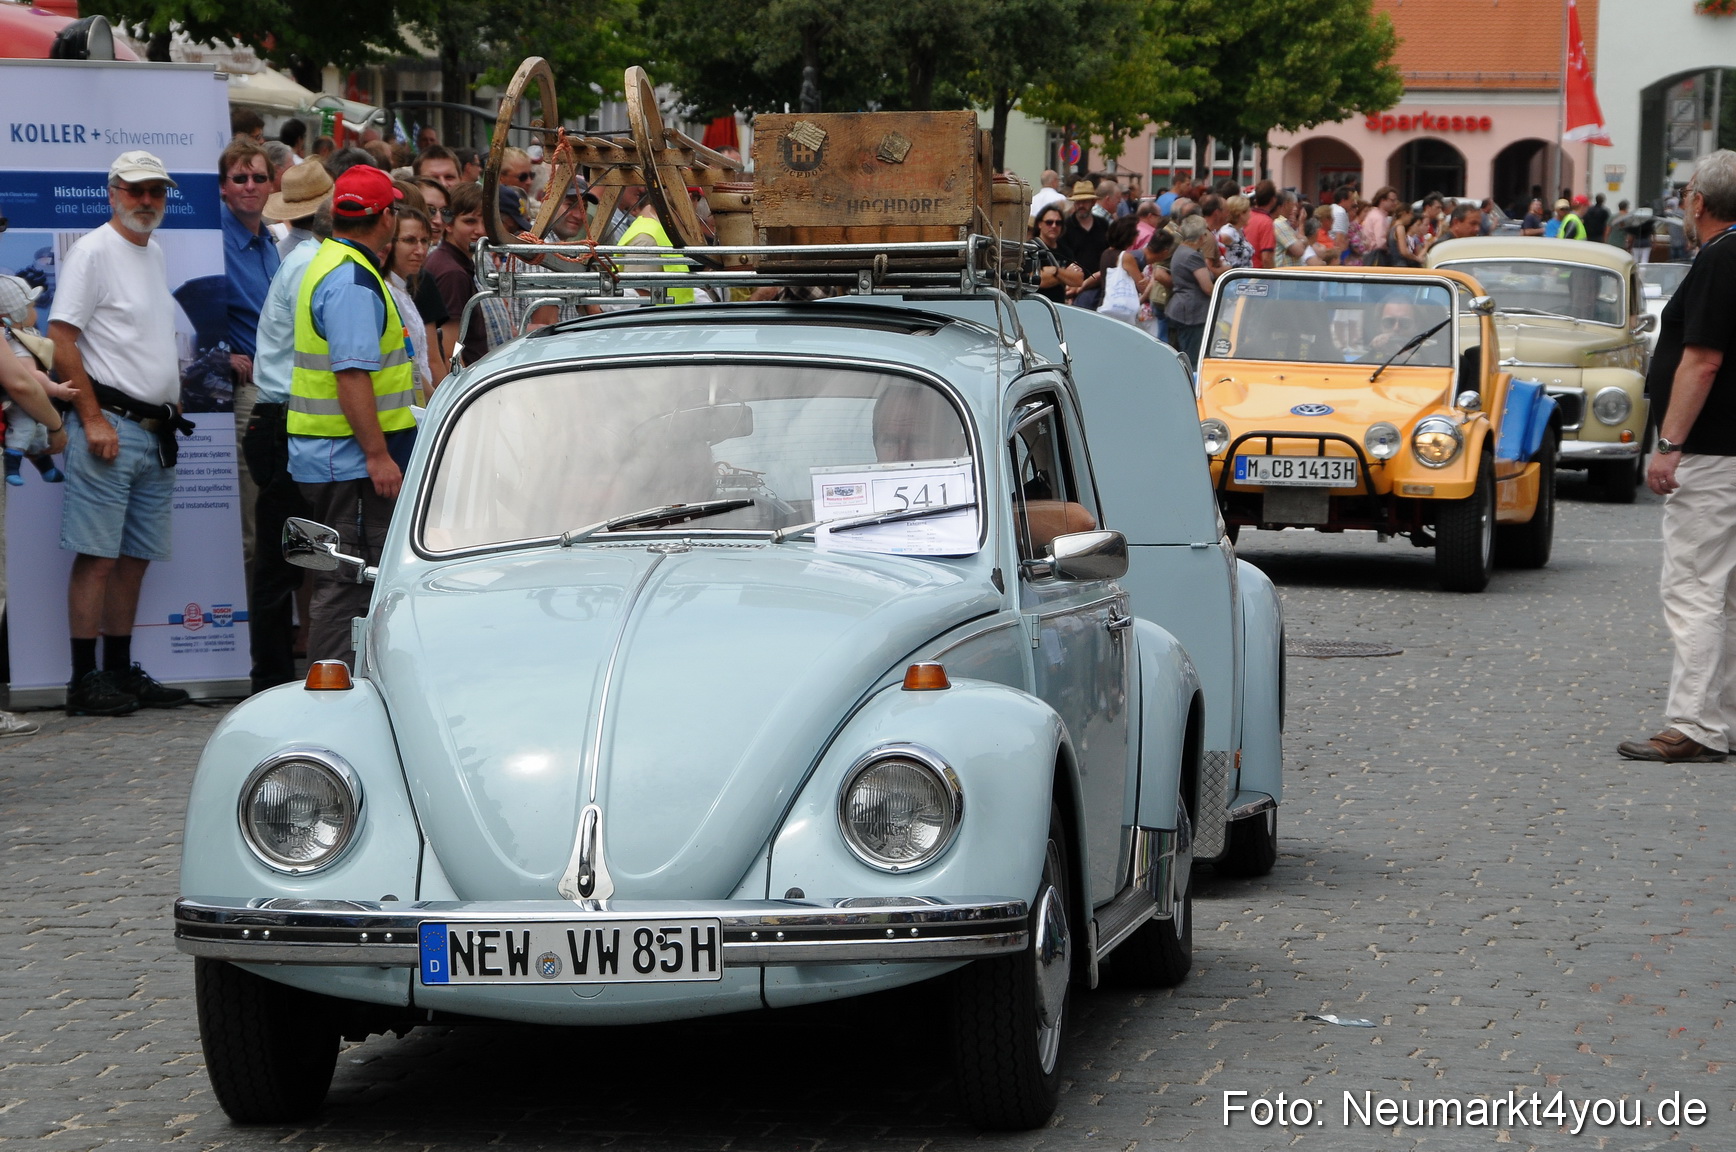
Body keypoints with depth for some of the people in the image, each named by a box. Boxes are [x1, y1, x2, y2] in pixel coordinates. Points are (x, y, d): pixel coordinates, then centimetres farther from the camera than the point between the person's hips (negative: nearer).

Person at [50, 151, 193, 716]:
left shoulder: (155, 254, 18)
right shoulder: (94, 250, -7)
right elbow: (61, 338, -13)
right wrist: (93, 419, -18)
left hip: (156, 431, 8)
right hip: (110, 425, -8)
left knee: (135, 558, 10)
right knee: (97, 557, -8)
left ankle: (121, 671, 17)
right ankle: (85, 680, -6)